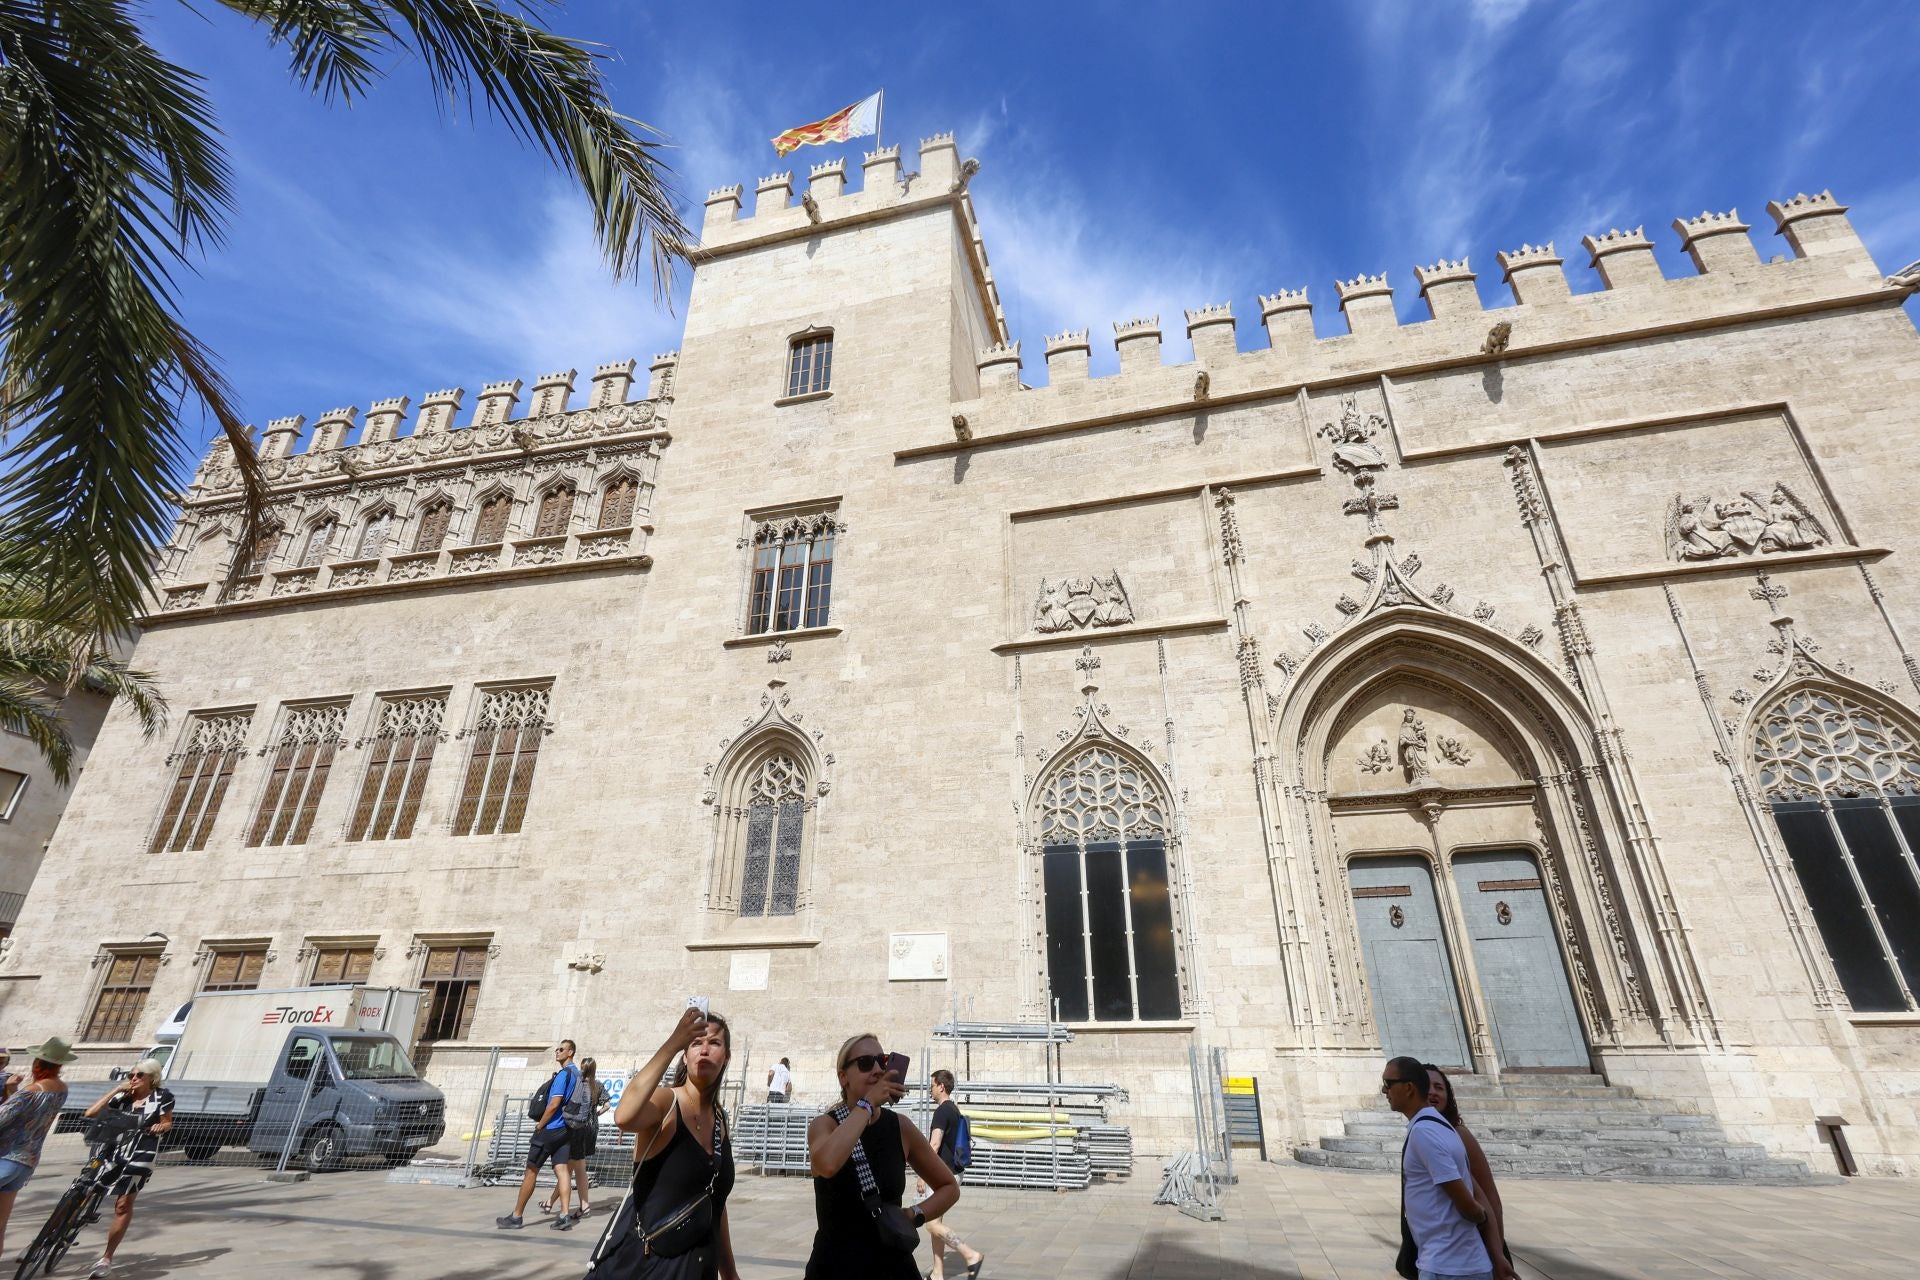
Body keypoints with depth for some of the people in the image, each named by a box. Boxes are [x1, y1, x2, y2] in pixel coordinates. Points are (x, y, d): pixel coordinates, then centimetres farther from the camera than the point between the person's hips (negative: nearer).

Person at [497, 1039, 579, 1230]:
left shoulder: (563, 1074, -16)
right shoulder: (577, 1074, 12)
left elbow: (554, 1104, -20)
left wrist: (540, 1125, -9)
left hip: (550, 1128, -8)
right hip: (564, 1129, 8)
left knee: (531, 1171, 3)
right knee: (561, 1170, 3)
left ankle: (516, 1216, 12)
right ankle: (563, 1215, -4)